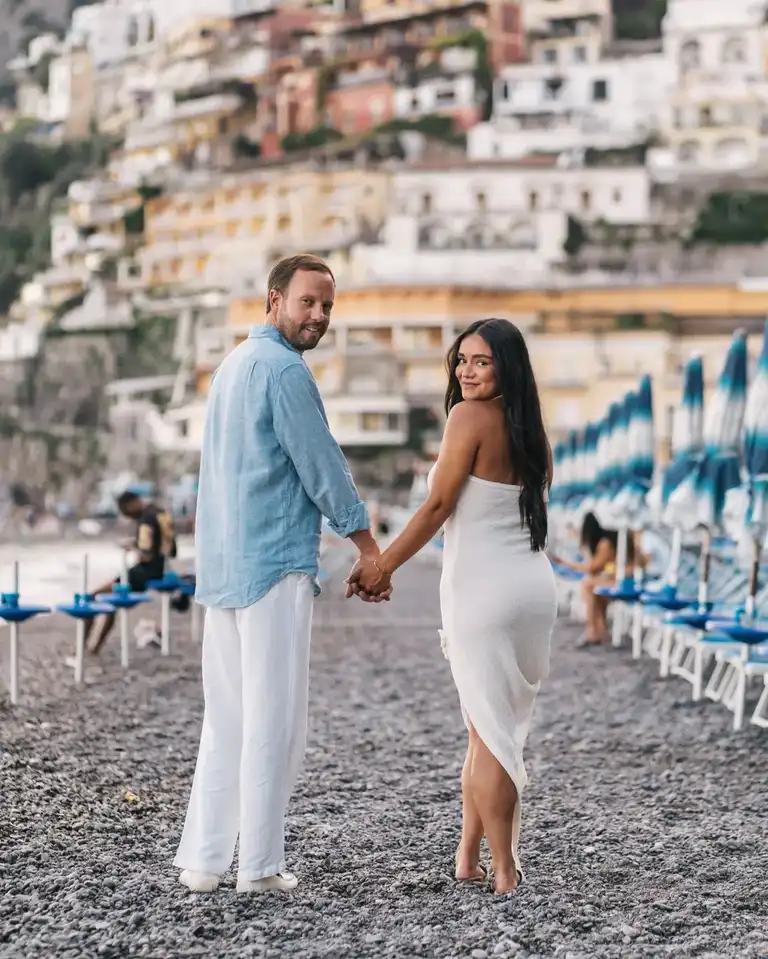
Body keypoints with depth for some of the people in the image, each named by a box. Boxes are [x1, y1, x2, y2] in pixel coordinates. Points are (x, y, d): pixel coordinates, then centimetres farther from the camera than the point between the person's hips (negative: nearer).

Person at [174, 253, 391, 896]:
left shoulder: (233, 365, 19)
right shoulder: (285, 370, -11)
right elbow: (323, 469, -10)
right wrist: (371, 551, 1)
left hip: (222, 569, 9)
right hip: (275, 565, -9)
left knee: (226, 718, 11)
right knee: (274, 721, -3)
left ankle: (203, 860, 10)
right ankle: (260, 866, 0)